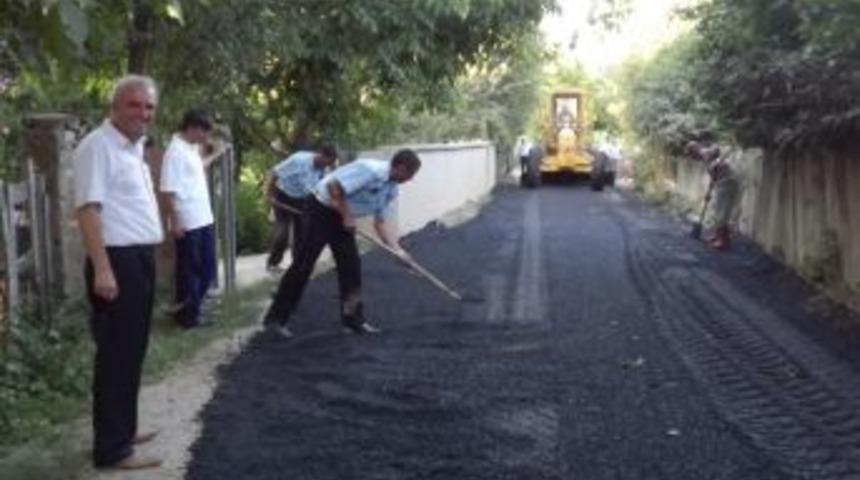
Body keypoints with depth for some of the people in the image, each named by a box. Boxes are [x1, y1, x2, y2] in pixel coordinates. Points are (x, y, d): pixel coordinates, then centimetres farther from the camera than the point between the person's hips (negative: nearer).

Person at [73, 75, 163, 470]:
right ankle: (112, 447, 2)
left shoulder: (133, 148, 16)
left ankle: (122, 430, 28)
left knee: (131, 352, 16)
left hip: (140, 259, 10)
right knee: (117, 354, -5)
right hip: (118, 261, -10)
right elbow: (88, 208, -22)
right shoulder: (97, 146, -14)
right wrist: (102, 269, -28)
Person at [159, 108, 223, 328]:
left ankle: (190, 309, 28)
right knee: (189, 270, 3)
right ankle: (187, 315, 15)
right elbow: (169, 190, -21)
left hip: (204, 220, 9)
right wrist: (175, 222, -23)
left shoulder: (192, 148, 11)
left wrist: (215, 156, 32)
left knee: (207, 268, 16)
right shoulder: (176, 151, -17)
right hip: (187, 224, -9)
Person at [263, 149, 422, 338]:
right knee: (304, 264, -7)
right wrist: (346, 217, -21)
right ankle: (277, 316, -1)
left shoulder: (390, 189, 3)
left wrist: (397, 250, -4)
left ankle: (353, 319, 10)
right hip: (322, 209, -9)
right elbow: (334, 185, -31)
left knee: (351, 265, 4)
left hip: (342, 217, 9)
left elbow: (382, 222, 7)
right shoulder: (371, 170, -26)